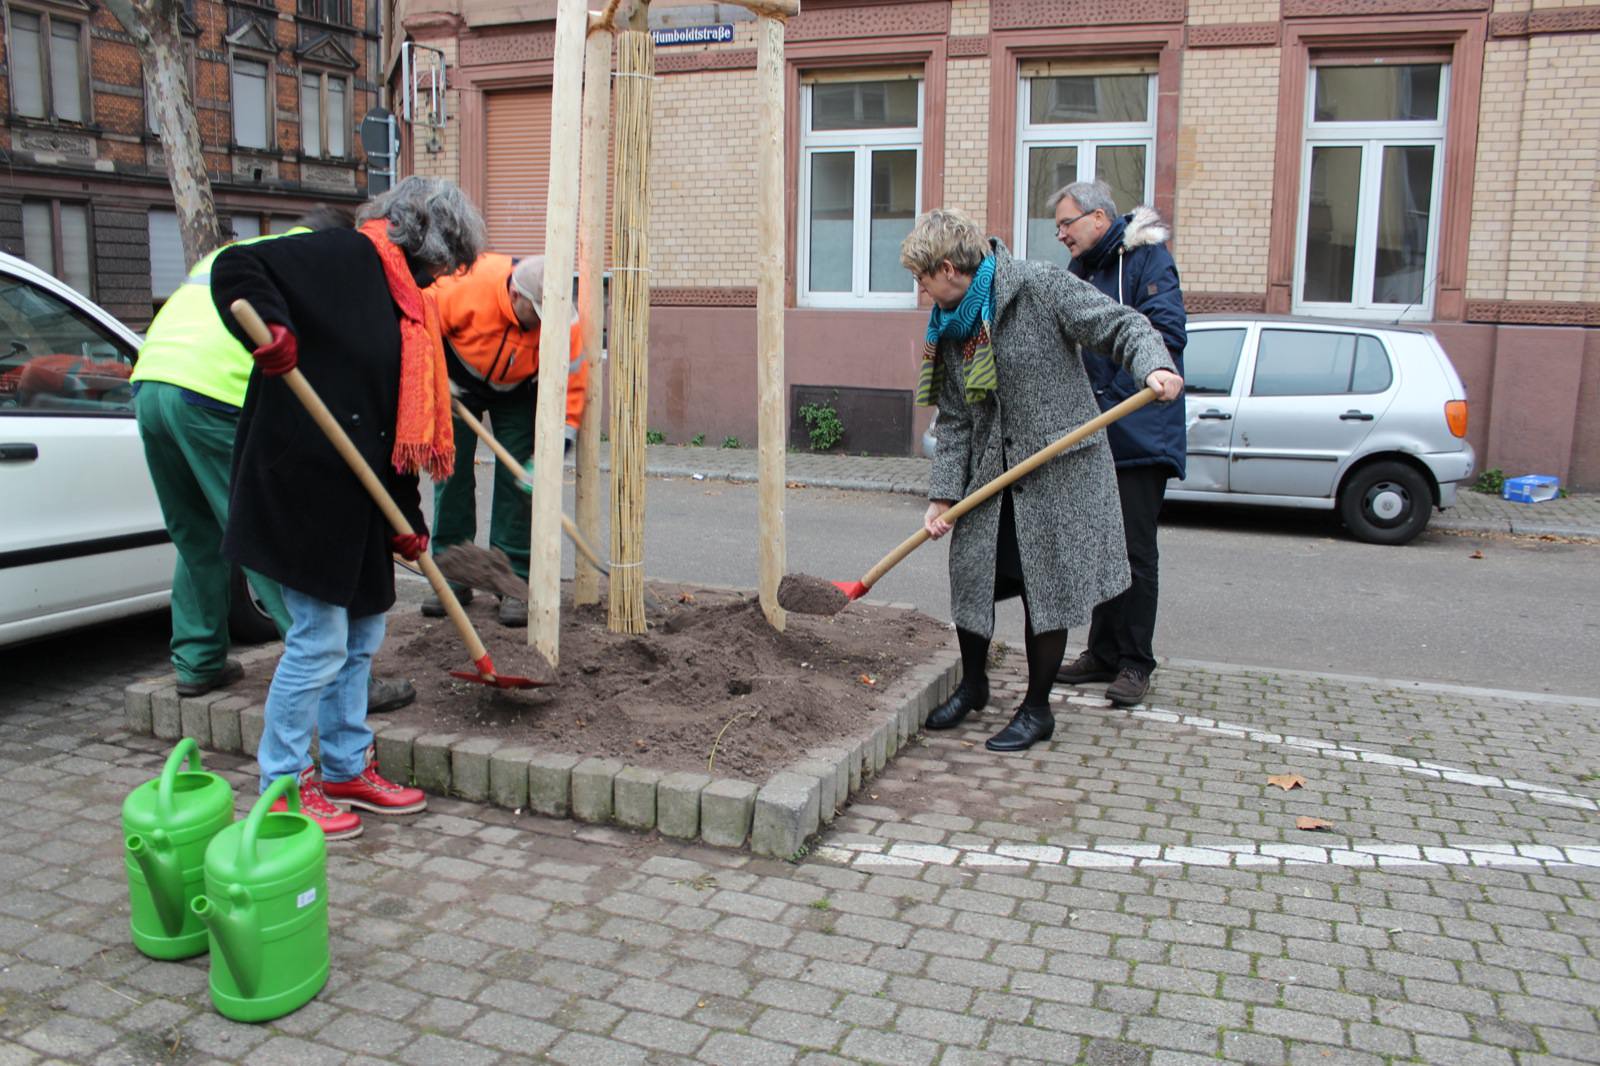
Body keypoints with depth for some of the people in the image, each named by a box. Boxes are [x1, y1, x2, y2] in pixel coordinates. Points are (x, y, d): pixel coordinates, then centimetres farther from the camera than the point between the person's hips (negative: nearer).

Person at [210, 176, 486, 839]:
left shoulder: (408, 304, 18)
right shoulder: (339, 258, -7)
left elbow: (402, 422, 15)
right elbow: (235, 269, -17)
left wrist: (407, 519, 11)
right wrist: (270, 326, -36)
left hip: (358, 498, 10)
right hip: (303, 485, -9)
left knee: (363, 634, 16)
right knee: (319, 640, -3)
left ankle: (347, 769, 30)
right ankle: (282, 785, 15)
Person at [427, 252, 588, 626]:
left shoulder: (564, 324, -31)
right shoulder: (467, 288, -36)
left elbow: (571, 384, -24)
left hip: (518, 394, 0)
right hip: (458, 385, 0)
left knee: (517, 480, -9)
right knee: (451, 473, 0)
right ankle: (452, 577, 11)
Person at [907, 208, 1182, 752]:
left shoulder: (1041, 286, -11)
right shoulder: (948, 329, 7)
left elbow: (1119, 325, -12)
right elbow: (955, 422, 6)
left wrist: (1154, 365, -32)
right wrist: (943, 494, -3)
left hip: (1059, 471, -6)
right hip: (989, 474, 6)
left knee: (1046, 588, 2)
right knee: (970, 574, 7)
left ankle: (1037, 709, 19)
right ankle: (972, 684, 32)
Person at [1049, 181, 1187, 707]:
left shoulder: (1146, 258, -6)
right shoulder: (1079, 273, 16)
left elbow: (1166, 333, -17)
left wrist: (1115, 399, -18)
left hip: (1139, 436, -8)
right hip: (1095, 437, 8)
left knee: (1135, 551, -3)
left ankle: (1135, 663, 7)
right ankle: (1104, 654, 22)